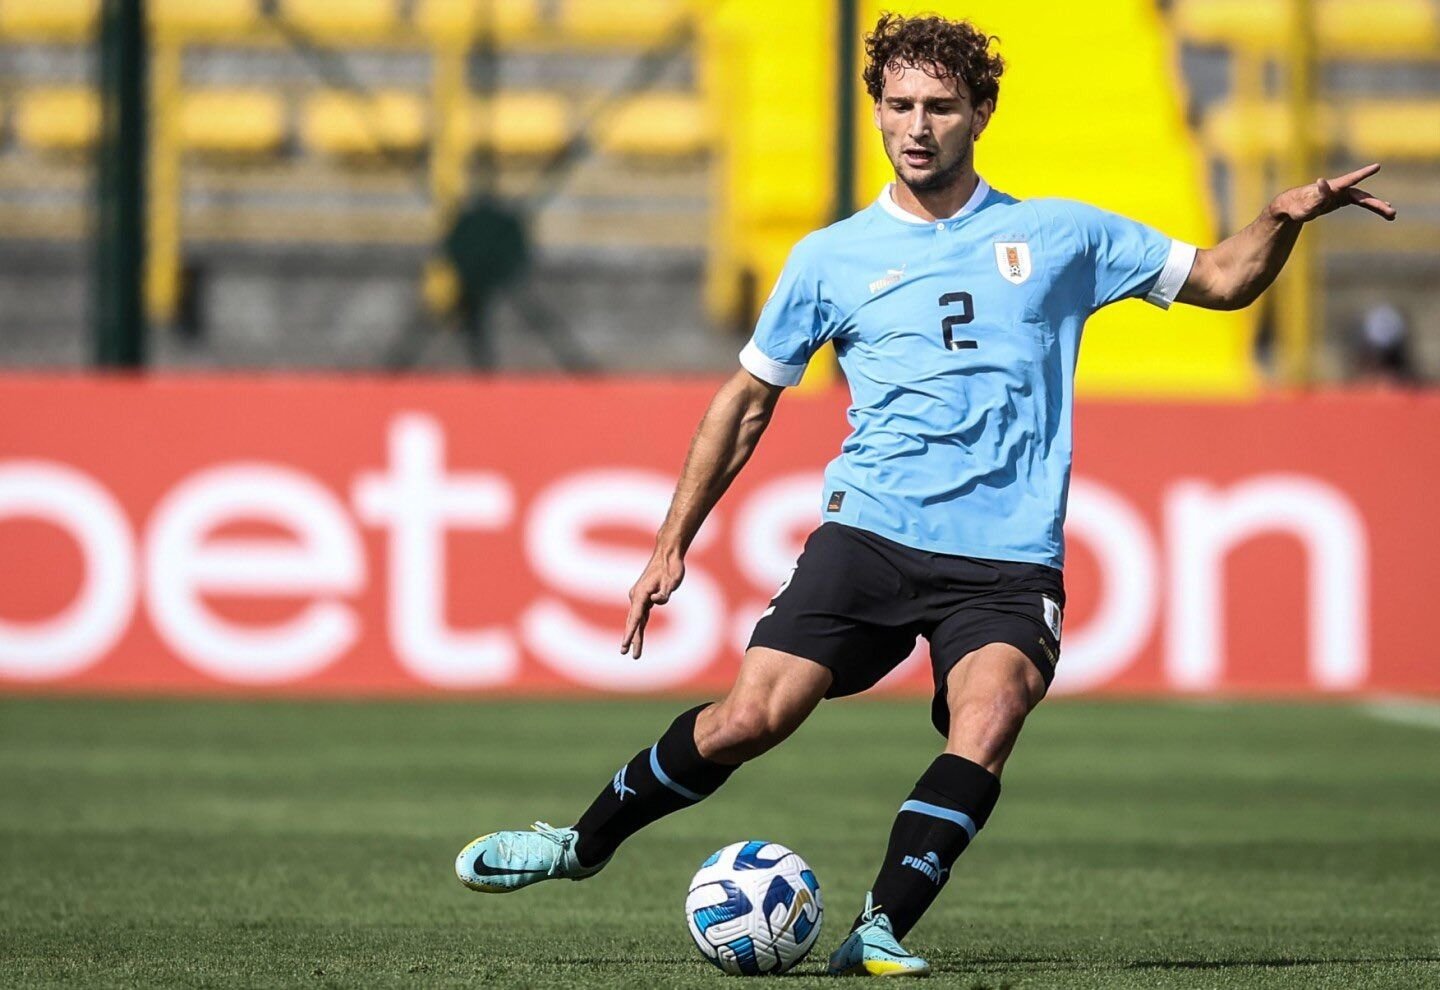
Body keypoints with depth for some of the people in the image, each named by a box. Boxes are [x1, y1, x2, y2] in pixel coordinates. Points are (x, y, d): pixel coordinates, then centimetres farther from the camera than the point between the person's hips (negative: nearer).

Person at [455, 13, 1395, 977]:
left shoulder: (1058, 235, 11)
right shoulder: (832, 258, 11)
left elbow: (1221, 279, 17)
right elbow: (747, 401, 19)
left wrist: (1288, 215, -3)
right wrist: (673, 545, 15)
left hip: (1009, 560, 0)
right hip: (868, 536, 0)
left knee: (986, 726, -28)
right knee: (749, 718, -12)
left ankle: (881, 930, -22)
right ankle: (585, 844, 11)